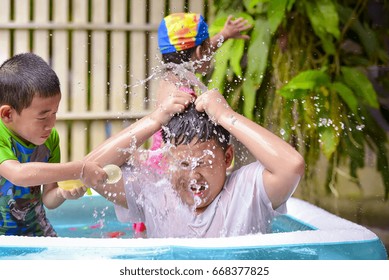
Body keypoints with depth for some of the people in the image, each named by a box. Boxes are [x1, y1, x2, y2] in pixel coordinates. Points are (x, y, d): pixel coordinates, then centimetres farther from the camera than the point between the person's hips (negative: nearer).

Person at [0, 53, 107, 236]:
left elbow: (48, 199, 2)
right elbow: (18, 174, -42)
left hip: (36, 228, 5)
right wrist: (79, 170, -41)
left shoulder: (51, 138, -4)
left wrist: (62, 193, -21)